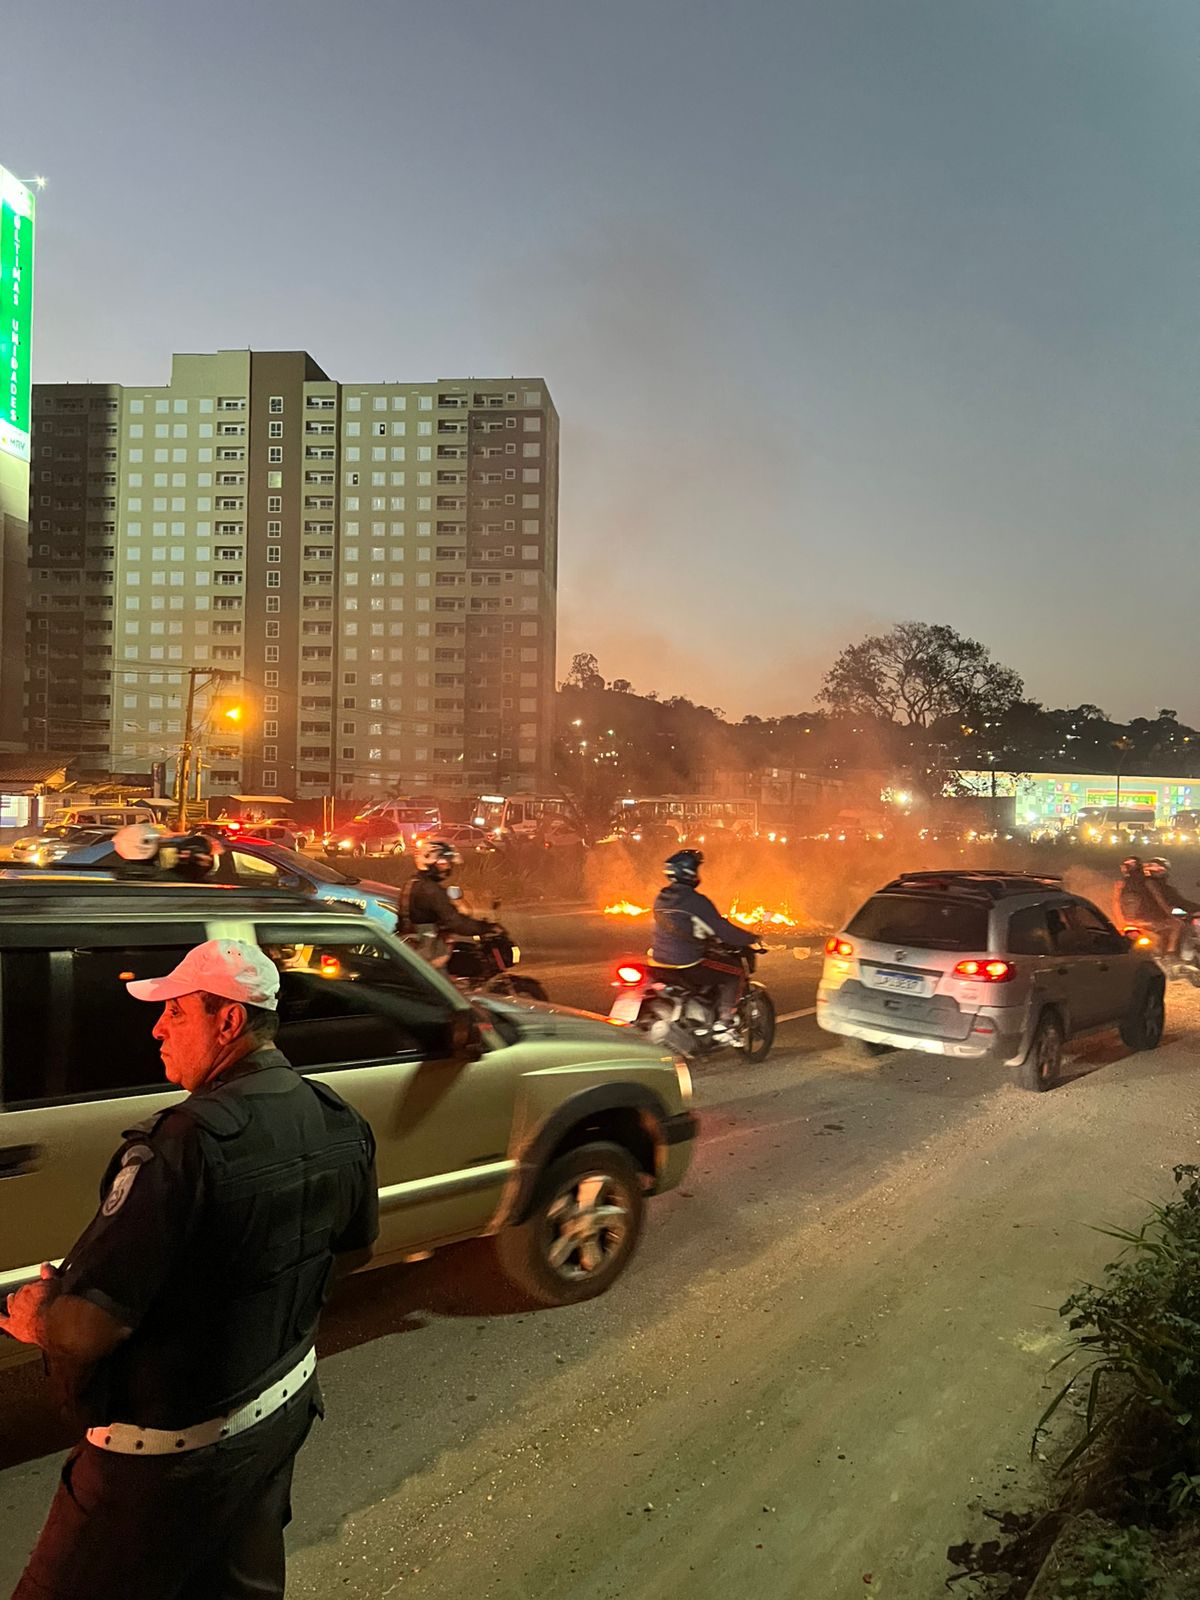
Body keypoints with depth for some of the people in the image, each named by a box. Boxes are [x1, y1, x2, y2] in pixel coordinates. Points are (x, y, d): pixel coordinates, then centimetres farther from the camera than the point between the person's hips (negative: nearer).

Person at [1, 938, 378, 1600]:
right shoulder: (339, 1123, -7)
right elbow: (354, 1248, 8)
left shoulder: (186, 1142, -32)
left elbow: (90, 1329, -30)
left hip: (171, 1449, -7)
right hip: (284, 1406, 7)